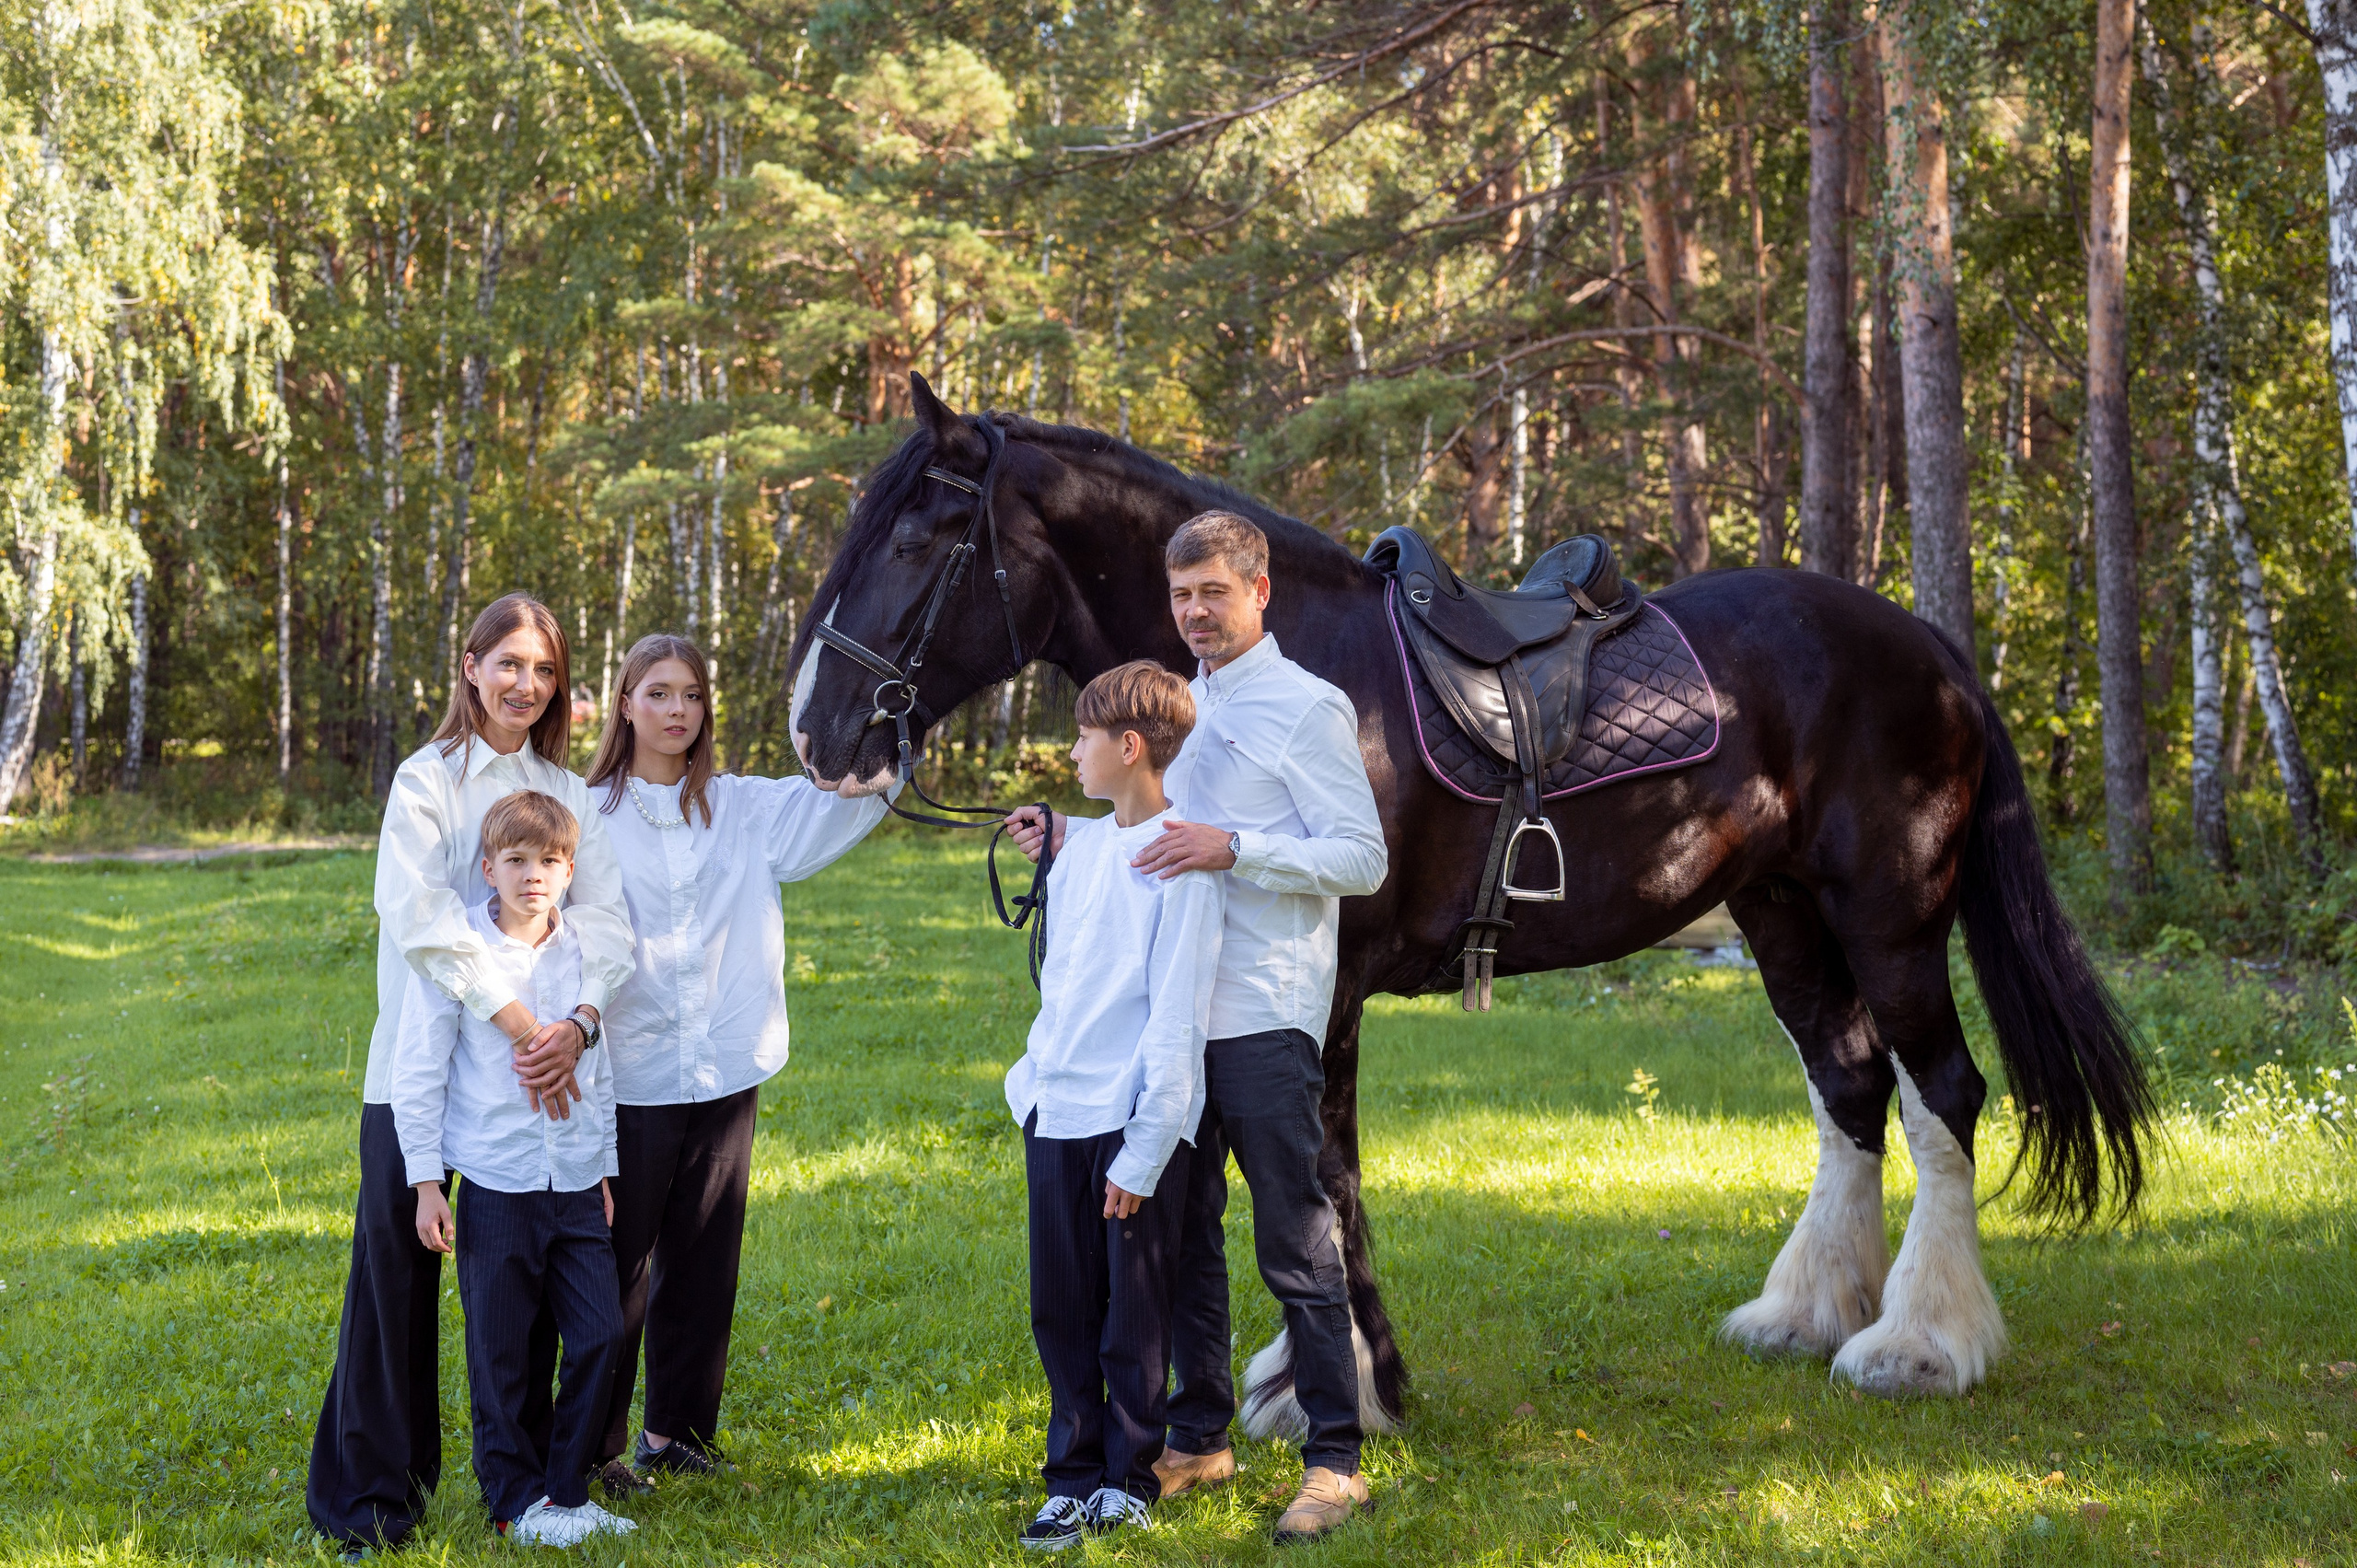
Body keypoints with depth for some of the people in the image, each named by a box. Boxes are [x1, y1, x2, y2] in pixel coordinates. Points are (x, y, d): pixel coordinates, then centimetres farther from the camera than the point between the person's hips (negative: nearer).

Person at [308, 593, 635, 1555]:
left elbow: (604, 916, -1)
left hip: (532, 1071, 4)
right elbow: (421, 917, -19)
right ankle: (370, 1489, 4)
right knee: (397, 1259, -5)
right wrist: (520, 1020, -25)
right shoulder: (428, 779, -4)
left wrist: (579, 1022, -19)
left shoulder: (568, 791, 10)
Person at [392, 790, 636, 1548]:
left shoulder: (583, 951, 5)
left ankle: (566, 1489, 17)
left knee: (600, 1335, 2)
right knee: (502, 1353, 4)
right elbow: (417, 1072, -4)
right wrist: (425, 1180, -6)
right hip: (495, 1185, -4)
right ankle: (515, 1500, 18)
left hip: (576, 1182, 4)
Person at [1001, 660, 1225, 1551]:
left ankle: (1128, 1479, 19)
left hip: (1134, 1124, -7)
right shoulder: (1084, 844, 10)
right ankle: (1074, 1478, 22)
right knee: (1060, 1311, 11)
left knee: (1132, 1318, 5)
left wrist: (1143, 1153, -16)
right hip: (1053, 1113, 7)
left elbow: (1175, 1019, -15)